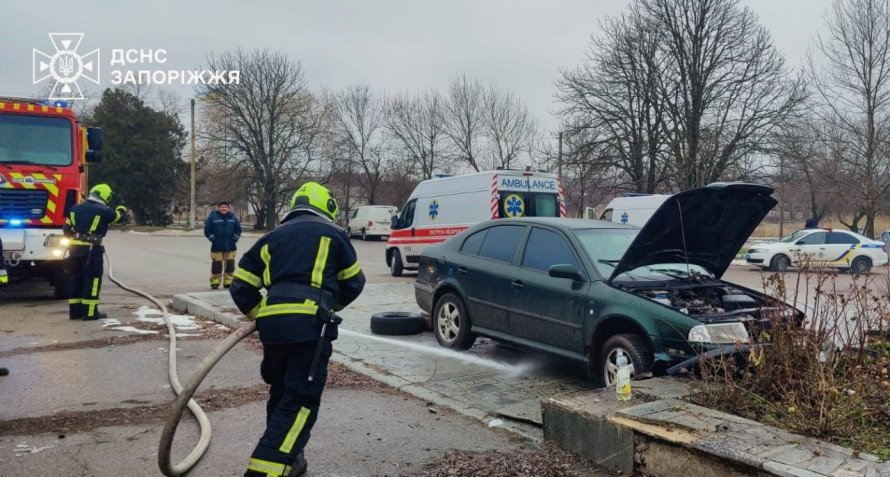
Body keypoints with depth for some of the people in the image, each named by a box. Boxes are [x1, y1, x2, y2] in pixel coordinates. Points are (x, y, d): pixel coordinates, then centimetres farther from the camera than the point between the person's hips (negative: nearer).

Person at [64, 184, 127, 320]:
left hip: (74, 248, 6)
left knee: (76, 279, 13)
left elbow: (67, 229, 16)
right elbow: (121, 216, 10)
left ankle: (75, 311, 16)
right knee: (92, 279, -1)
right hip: (92, 249, -6)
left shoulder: (75, 208, 12)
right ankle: (89, 312, -2)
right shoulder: (104, 211, -5)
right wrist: (121, 205, 28)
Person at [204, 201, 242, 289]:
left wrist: (234, 239, -1)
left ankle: (228, 281, 13)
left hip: (230, 247, 3)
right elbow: (207, 230, -2)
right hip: (217, 247, -3)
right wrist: (213, 239, -10)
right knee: (216, 265, -2)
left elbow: (238, 229, 11)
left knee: (230, 265, 4)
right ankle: (215, 282, 7)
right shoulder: (212, 217, -2)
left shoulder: (232, 217, 7)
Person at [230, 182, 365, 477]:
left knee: (281, 394, 22)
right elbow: (354, 282, 17)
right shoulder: (332, 234, 11)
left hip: (272, 323, 5)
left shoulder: (273, 237, 21)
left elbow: (241, 287, 16)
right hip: (309, 323, -5)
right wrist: (331, 304, 34)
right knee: (300, 401, -3)